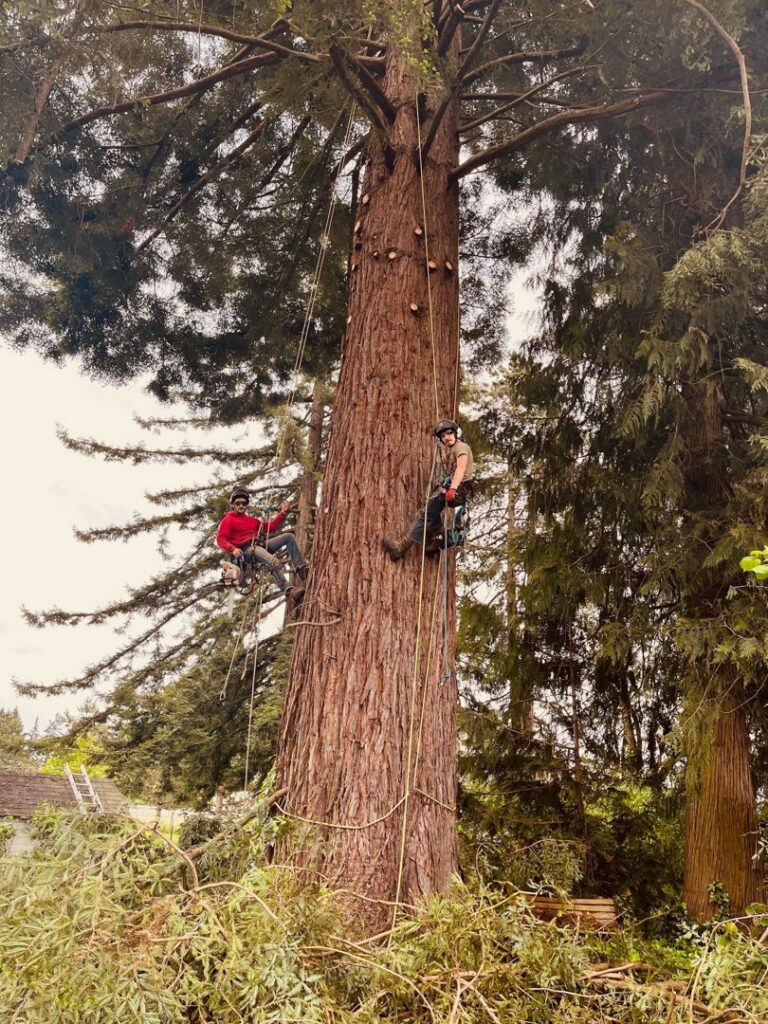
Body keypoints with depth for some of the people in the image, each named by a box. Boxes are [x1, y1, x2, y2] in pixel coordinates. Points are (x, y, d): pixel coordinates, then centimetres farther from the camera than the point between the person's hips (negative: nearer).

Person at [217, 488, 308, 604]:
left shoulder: (252, 519, 29)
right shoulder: (227, 520, 11)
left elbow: (271, 527, 25)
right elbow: (220, 539, -2)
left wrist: (283, 512, 16)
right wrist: (233, 549, -22)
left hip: (262, 544, 7)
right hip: (247, 549, -7)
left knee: (289, 536, -10)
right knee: (274, 562, -36)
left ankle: (301, 569, -19)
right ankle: (289, 592, -48)